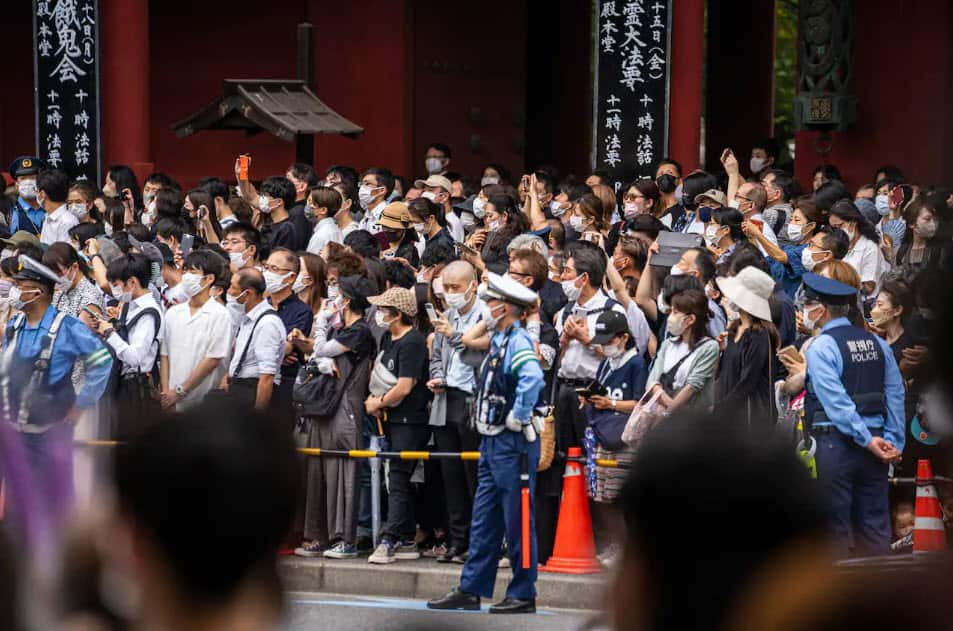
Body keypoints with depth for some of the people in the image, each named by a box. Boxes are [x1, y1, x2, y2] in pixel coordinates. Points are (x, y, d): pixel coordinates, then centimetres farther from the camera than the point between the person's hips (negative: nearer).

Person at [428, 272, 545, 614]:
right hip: (492, 444, 10)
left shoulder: (518, 341, -16)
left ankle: (523, 595, 3)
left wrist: (519, 417, -26)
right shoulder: (499, 342, 15)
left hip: (513, 445, -10)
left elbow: (533, 378, -36)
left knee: (517, 522, -3)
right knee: (483, 521, 11)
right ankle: (471, 590, 15)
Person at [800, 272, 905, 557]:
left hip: (835, 444, -6)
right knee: (874, 524, 8)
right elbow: (896, 394, 7)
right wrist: (893, 442, 5)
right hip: (873, 442, 6)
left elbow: (836, 402, -17)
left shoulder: (820, 347, -9)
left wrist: (867, 440, -15)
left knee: (835, 526, 0)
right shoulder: (876, 343, 11)